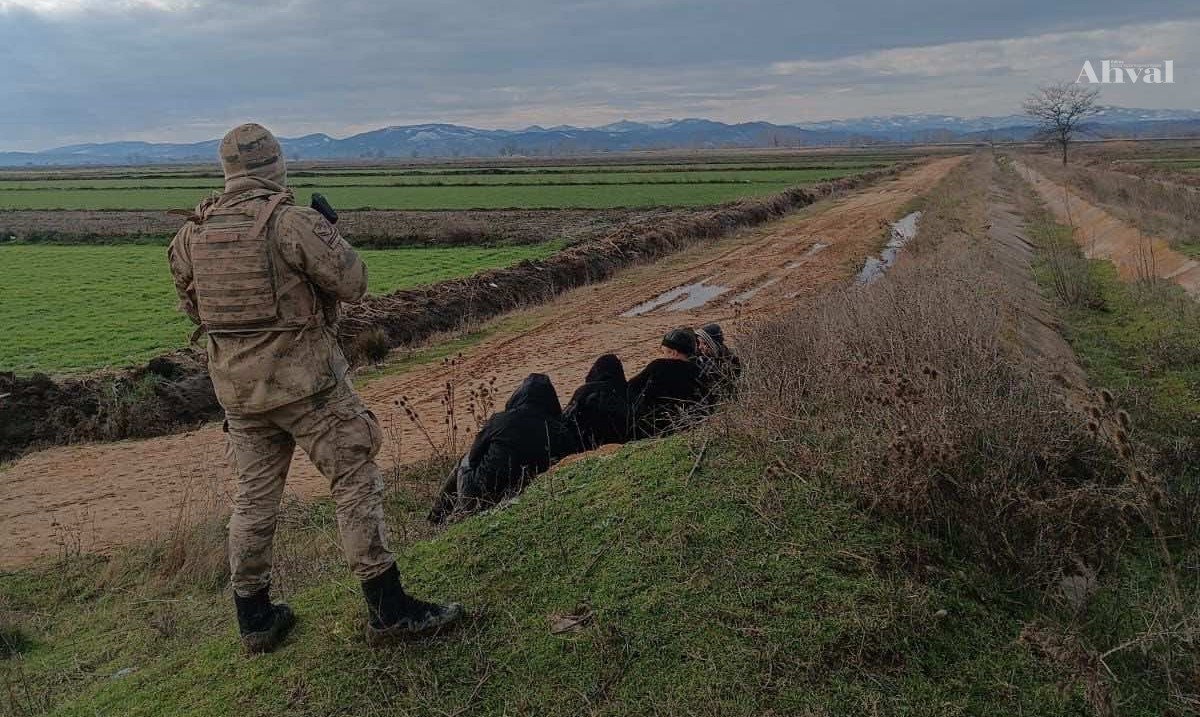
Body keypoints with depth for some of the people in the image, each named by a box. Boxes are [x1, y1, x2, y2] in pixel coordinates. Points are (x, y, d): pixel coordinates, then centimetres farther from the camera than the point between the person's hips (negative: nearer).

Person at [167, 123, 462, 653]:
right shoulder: (291, 222, -15)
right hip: (303, 380, -6)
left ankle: (254, 619, 25)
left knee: (254, 497, 15)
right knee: (357, 481, 2)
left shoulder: (193, 233, 5)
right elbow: (353, 283, -12)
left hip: (236, 385, 6)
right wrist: (323, 235, 4)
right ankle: (388, 610, 4)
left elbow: (192, 306, 15)